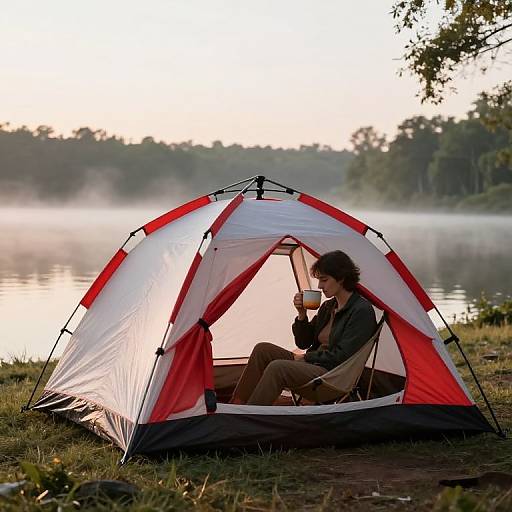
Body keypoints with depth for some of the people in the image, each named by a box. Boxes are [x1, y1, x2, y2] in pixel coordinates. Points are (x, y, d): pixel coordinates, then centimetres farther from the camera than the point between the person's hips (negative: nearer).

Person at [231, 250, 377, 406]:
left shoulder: (362, 310, -10)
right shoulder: (327, 307, 16)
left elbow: (341, 356, -16)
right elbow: (303, 343, 18)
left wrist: (306, 357, -7)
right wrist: (302, 314, 1)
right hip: (314, 365, 9)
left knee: (277, 368, -29)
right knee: (262, 349, -6)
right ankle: (236, 406, -9)